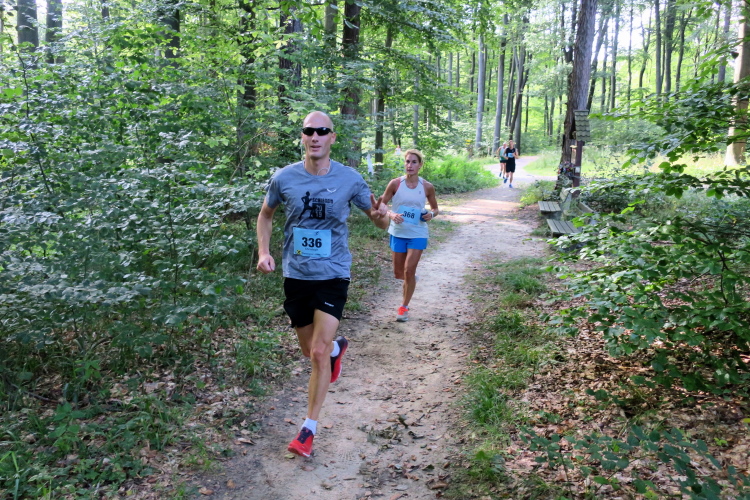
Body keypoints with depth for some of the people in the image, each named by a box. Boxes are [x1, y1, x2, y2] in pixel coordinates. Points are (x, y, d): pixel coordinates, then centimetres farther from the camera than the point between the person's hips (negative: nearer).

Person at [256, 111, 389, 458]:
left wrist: (380, 216, -24)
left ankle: (309, 428, 9)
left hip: (333, 275, -2)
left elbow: (381, 222, 0)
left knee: (319, 353, -8)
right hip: (295, 275, 3)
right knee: (310, 350, 15)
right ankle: (337, 348, 53)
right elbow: (266, 215, 12)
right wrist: (263, 251, -3)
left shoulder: (350, 179, -8)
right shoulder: (284, 178, -5)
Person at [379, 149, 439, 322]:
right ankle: (410, 282, 47)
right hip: (398, 232, 2)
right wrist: (391, 215, -22)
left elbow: (435, 208, 8)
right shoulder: (395, 184, -9)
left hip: (418, 234, -1)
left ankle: (404, 307, 12)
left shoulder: (427, 187, -6)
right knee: (398, 273, 11)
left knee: (409, 271, -6)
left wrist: (431, 214, -15)